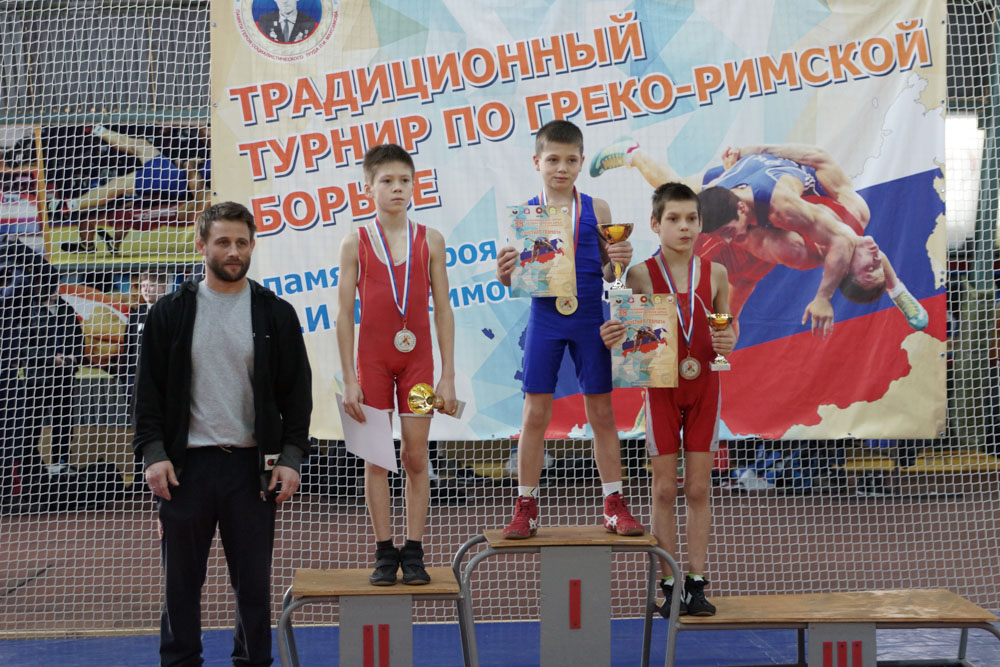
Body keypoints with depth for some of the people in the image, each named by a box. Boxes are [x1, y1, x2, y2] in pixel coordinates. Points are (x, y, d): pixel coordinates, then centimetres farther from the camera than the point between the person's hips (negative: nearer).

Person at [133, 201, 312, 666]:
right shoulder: (171, 312, 4)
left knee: (254, 580, 7)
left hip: (253, 466, 0)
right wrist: (153, 453, -7)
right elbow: (149, 390, 4)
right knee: (182, 580, 6)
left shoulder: (276, 314, 5)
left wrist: (290, 457, -5)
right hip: (186, 465, 0)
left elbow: (297, 394, 5)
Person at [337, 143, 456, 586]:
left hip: (417, 357, 1)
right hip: (373, 358, -1)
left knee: (415, 456, 3)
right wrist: (349, 380, -5)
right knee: (377, 457, 3)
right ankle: (385, 554, 10)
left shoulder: (429, 240, 3)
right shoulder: (356, 243, 0)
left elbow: (442, 310, 3)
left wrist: (447, 376, -1)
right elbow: (345, 314, 0)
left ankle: (413, 554, 10)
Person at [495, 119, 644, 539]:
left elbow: (607, 274, 7)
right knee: (535, 412, 2)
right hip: (544, 319, 0)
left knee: (601, 411, 6)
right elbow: (517, 280, 3)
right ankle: (526, 508, 11)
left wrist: (618, 262, -15)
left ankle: (614, 505, 15)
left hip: (588, 319, 1)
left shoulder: (596, 210, 2)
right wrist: (504, 273, -19)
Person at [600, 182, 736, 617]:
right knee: (665, 489, 3)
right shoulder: (640, 275, -6)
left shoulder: (715, 273, 1)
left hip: (703, 385, 2)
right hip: (661, 386, -2)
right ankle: (669, 585, 11)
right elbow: (629, 333, -2)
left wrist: (728, 342, -11)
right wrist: (612, 337, -24)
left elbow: (728, 327, 11)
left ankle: (696, 583, 11)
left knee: (699, 489, 4)